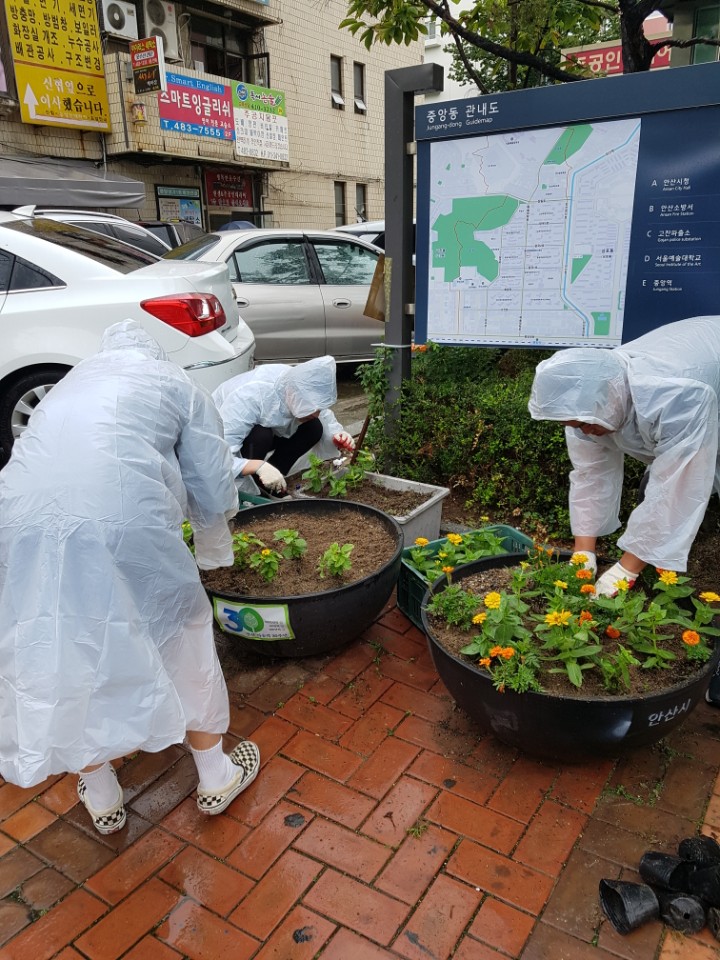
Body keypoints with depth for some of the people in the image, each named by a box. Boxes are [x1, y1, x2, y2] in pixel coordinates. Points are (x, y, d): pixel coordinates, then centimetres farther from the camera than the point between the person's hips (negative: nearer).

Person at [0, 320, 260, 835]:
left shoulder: (72, 382, 31)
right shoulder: (177, 384, 18)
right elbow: (214, 496, 10)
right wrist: (213, 556, 31)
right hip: (124, 520, -4)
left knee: (58, 652, 23)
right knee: (182, 638, 19)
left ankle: (102, 799, 42)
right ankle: (217, 778, 38)